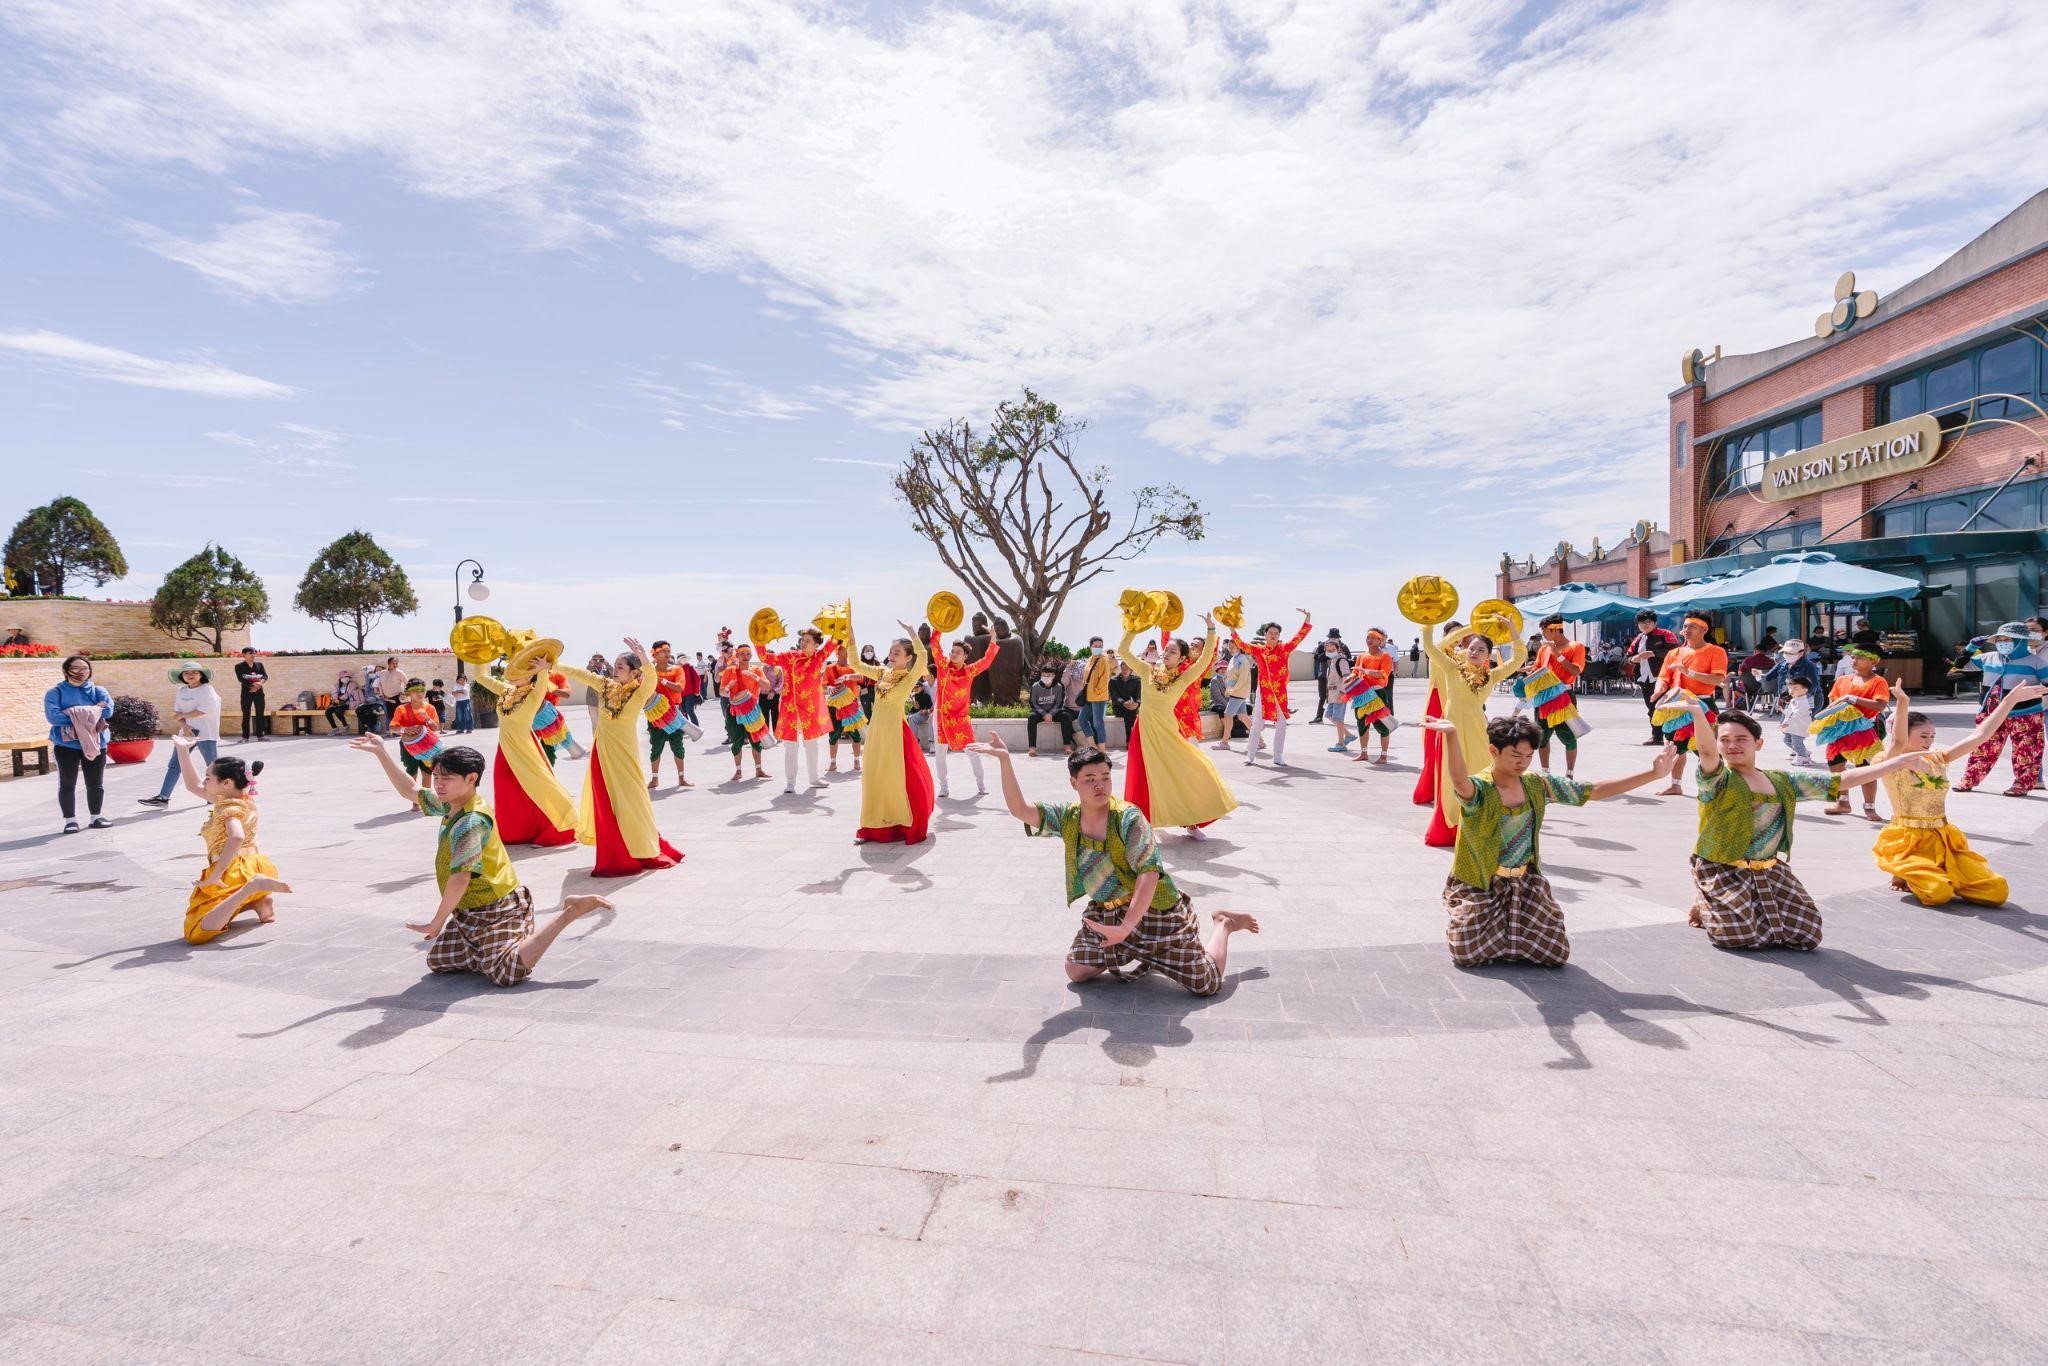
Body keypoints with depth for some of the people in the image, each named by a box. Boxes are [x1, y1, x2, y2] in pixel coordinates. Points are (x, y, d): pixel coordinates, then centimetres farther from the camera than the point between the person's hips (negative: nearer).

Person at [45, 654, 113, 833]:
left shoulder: (98, 690, 7)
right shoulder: (55, 693, 0)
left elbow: (108, 709, -10)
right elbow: (53, 716, -15)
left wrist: (76, 713, -12)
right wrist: (92, 712, -16)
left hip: (95, 744, 2)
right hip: (66, 745, -2)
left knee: (96, 784, 9)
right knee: (67, 784, 2)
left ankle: (96, 817, 20)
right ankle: (70, 820, 10)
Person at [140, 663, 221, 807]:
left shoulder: (207, 689, -9)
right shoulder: (181, 691, 10)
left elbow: (204, 710, -17)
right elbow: (177, 712, 7)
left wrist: (183, 716, -5)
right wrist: (184, 726, -11)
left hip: (206, 734, -6)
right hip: (187, 732, 6)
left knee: (214, 766, -1)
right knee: (174, 766, 7)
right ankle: (163, 797, 11)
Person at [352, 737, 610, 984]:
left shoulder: (470, 823, -24)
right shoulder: (451, 805, 6)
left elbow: (460, 879, -29)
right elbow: (410, 791, 20)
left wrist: (436, 924, -20)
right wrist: (381, 752, 16)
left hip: (494, 912, -10)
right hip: (470, 912, 10)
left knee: (507, 973, -21)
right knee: (437, 960, 12)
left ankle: (570, 911, -12)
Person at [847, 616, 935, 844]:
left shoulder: (910, 677, -7)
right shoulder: (882, 673, 11)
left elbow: (923, 657, -24)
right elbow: (857, 665, 13)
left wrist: (910, 631, -23)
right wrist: (851, 639, 4)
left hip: (896, 731, -6)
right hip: (876, 731, 6)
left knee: (902, 778, -3)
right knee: (875, 778, 10)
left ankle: (909, 826, 10)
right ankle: (876, 827, 20)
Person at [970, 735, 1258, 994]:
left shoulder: (1128, 818, -24)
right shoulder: (1067, 817, -7)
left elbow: (1150, 872, -29)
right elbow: (1020, 809, -18)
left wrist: (1127, 926, -37)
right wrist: (1004, 761, -29)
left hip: (1154, 911, -5)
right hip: (1105, 913, 6)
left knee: (1207, 984, -5)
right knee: (1076, 971, 5)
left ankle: (1223, 924, 24)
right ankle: (1132, 953, 26)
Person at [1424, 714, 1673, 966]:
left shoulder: (1538, 785, -1)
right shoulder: (1479, 789, -21)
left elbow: (1596, 791, 2)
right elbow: (1459, 781, -46)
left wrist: (1653, 774, -3)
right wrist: (1451, 735, -65)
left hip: (1526, 884, 5)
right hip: (1480, 887, -5)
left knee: (1557, 953, -2)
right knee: (1467, 954, -15)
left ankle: (1507, 929, 27)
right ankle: (1465, 923, 20)